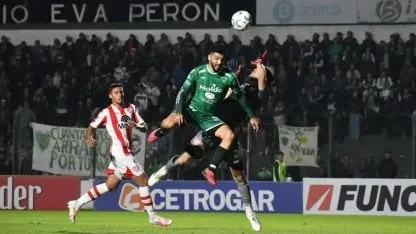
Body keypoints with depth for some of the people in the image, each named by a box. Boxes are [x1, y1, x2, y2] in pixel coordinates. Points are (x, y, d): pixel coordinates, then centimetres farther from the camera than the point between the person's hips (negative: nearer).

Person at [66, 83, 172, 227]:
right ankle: (153, 217, 3)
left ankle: (77, 204, 15)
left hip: (126, 152, 7)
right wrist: (89, 138, -20)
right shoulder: (107, 112, -4)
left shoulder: (131, 108, 12)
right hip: (121, 153, -7)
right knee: (143, 181, -6)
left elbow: (144, 128, 9)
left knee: (111, 185, 10)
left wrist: (136, 125, -14)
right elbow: (92, 126, 1)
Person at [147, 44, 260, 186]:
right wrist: (178, 111, -22)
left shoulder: (229, 77, -7)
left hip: (209, 117, 2)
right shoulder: (198, 72, -10)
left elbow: (240, 97, 8)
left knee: (229, 136, -24)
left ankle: (211, 169, -14)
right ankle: (160, 132, 8)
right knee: (170, 122, -33)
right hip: (192, 110, -2)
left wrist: (251, 116, 11)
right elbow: (183, 92, -7)